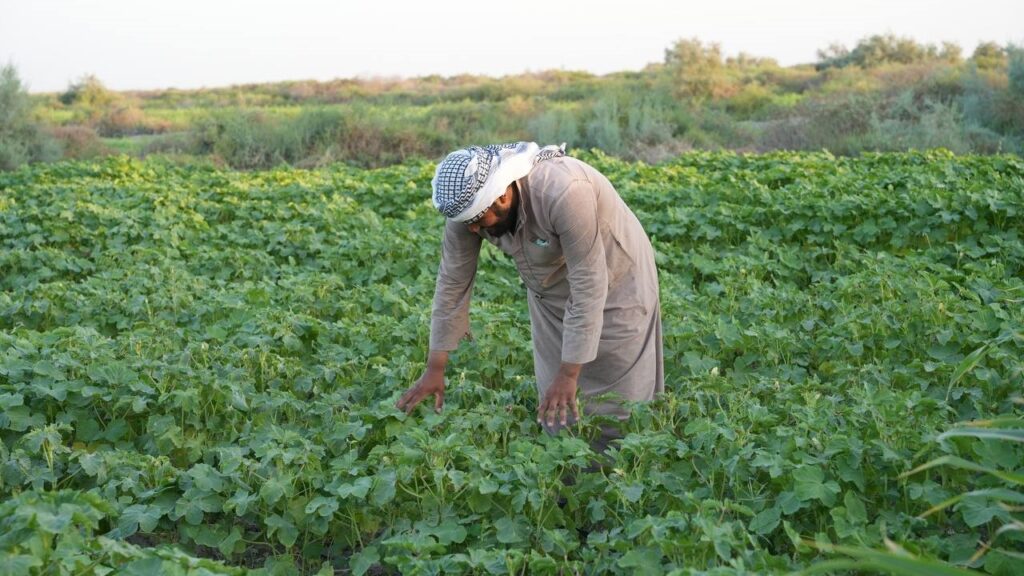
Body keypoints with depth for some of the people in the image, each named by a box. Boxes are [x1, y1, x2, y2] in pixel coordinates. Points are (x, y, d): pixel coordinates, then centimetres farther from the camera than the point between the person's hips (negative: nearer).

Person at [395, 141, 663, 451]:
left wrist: (569, 373, -30)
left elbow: (589, 286, -33)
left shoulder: (563, 193, -38)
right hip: (552, 295, 6)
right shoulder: (467, 201, -19)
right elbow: (453, 281, -11)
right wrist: (435, 368, -9)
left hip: (615, 283, -5)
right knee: (555, 411, 6)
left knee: (618, 404, -2)